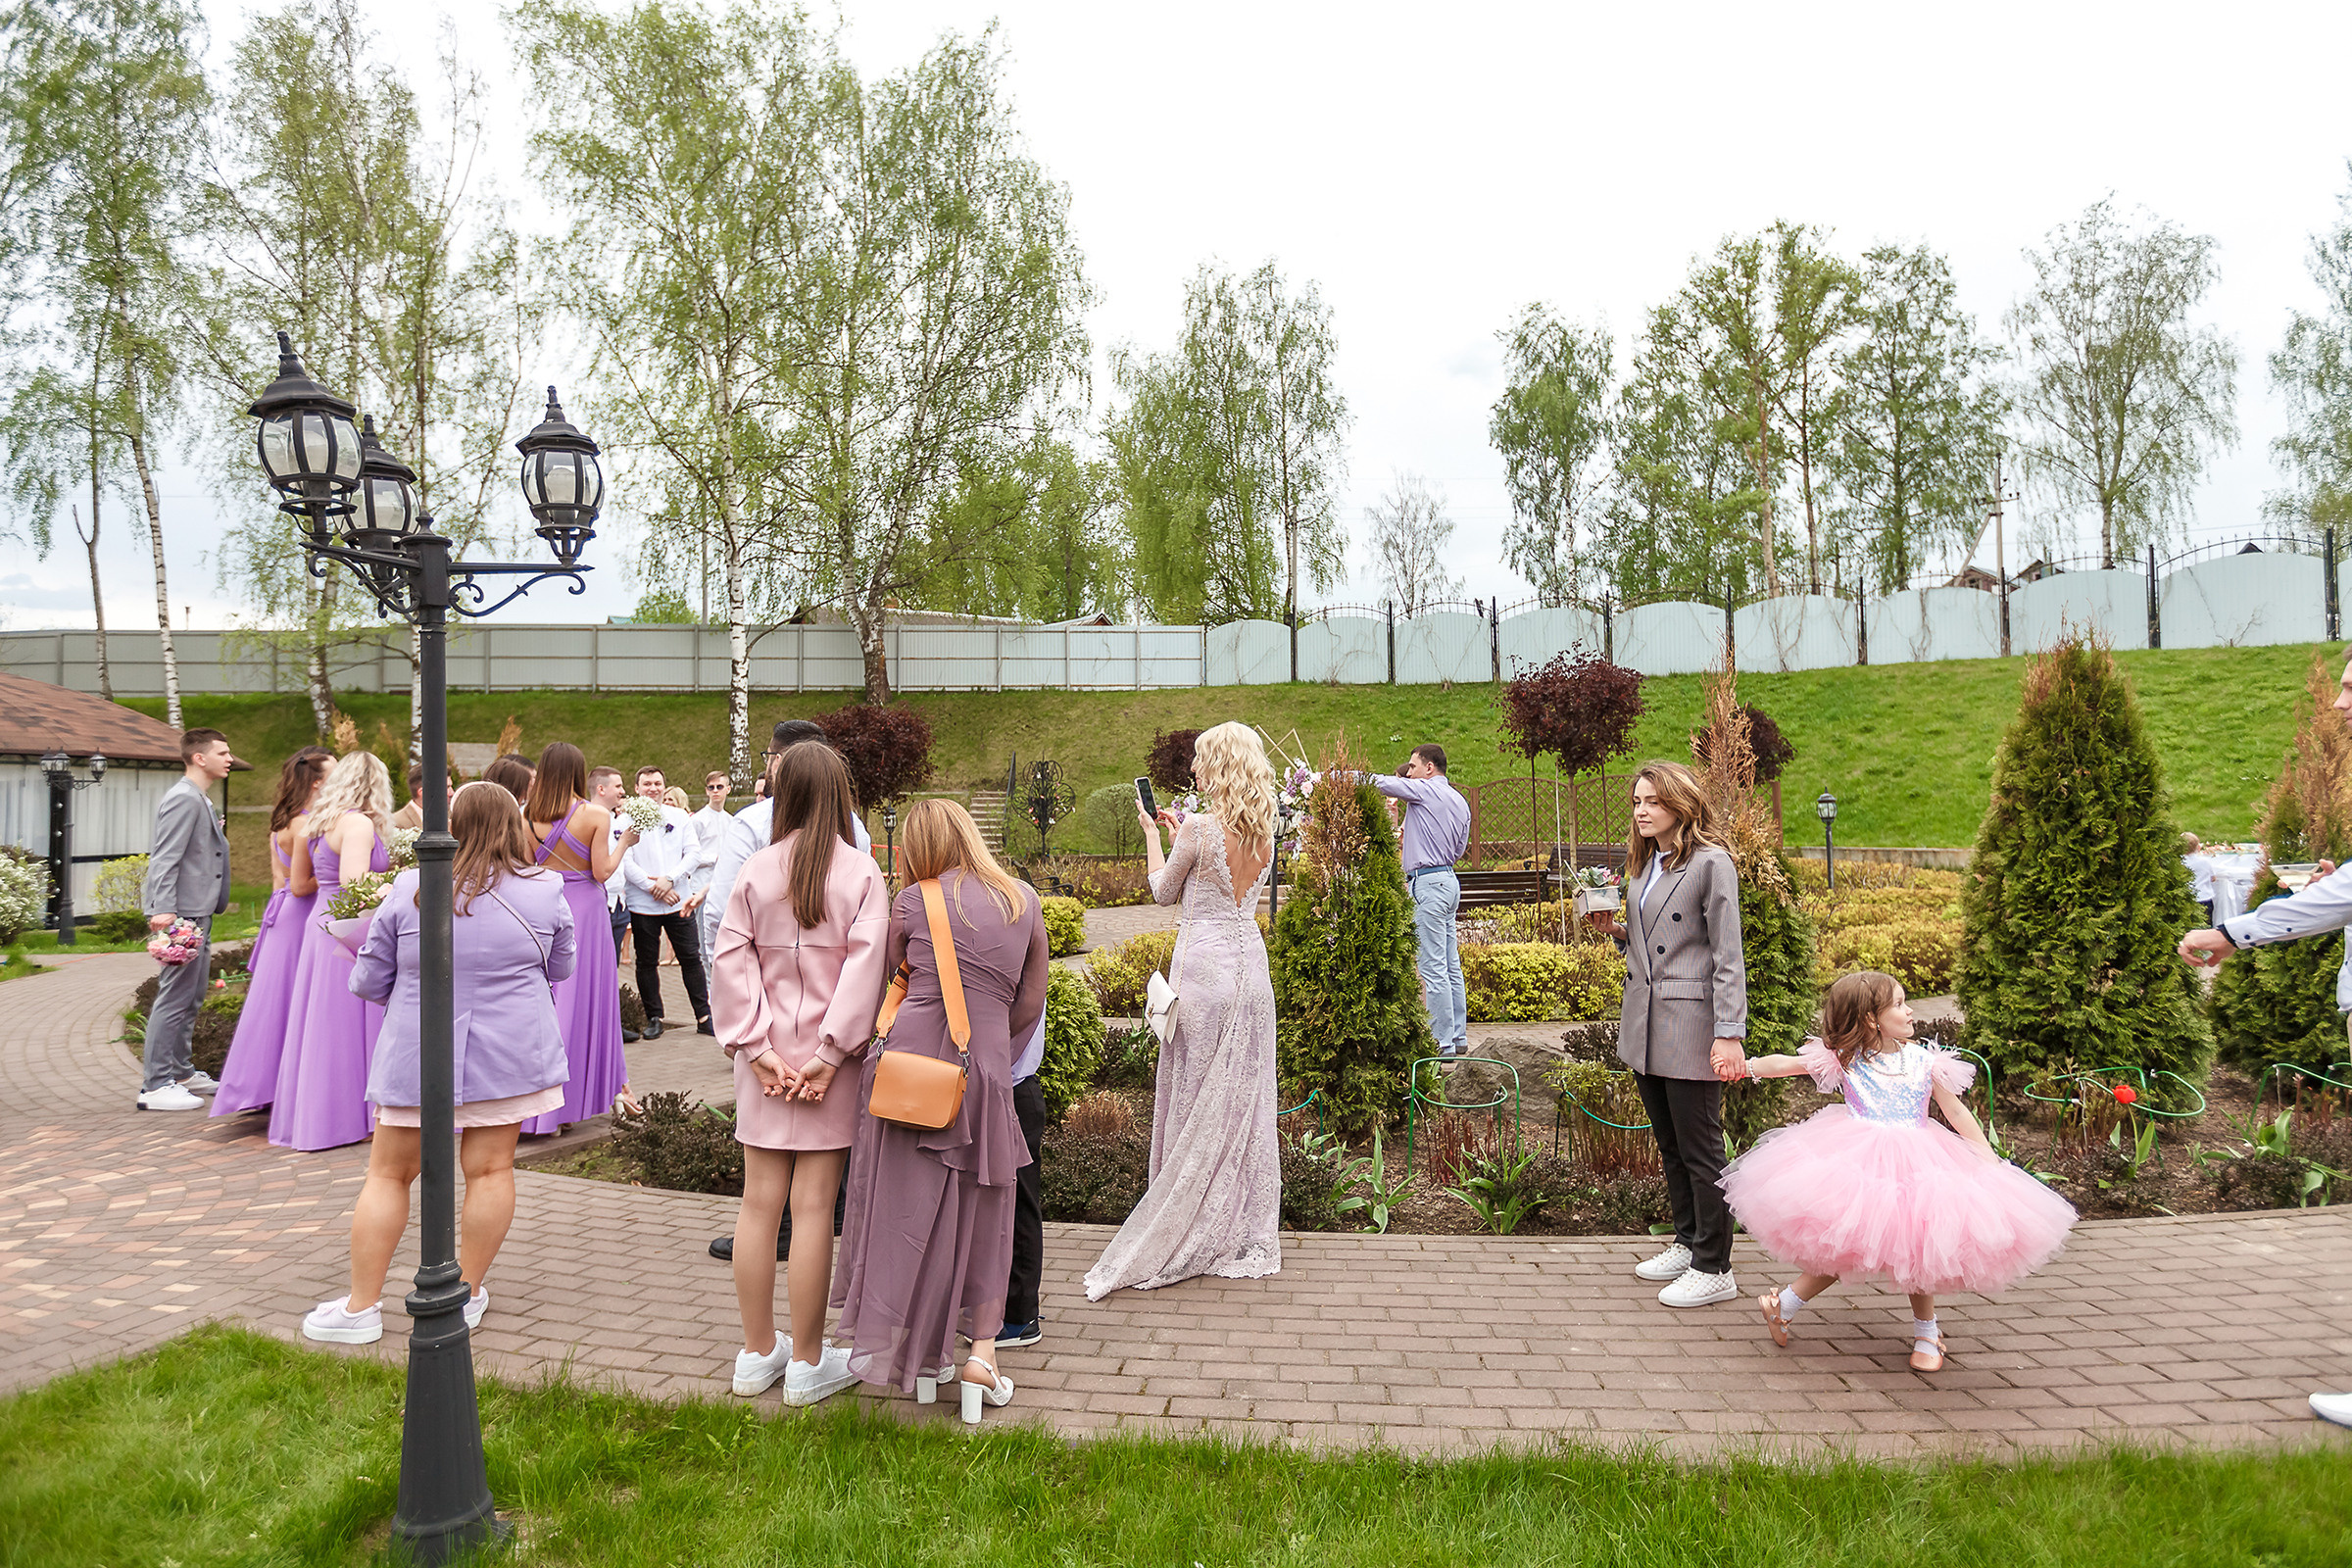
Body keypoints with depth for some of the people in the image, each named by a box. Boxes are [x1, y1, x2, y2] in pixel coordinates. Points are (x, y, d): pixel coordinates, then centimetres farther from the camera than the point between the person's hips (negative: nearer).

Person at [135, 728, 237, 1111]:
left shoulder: (200, 800, 18)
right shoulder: (184, 799, -14)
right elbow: (165, 858, -21)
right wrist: (163, 910, -29)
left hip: (198, 912, 11)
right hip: (182, 913, -11)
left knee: (191, 996, 18)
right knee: (175, 997, -8)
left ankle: (181, 1072, 28)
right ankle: (155, 1086, -4)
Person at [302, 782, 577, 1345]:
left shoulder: (410, 891, -7)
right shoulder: (546, 892, -5)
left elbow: (368, 982, 1)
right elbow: (559, 970, 10)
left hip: (418, 1054, 0)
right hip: (509, 1055, 1)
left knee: (390, 1174, 12)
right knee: (490, 1170, 8)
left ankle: (360, 1306, 19)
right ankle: (467, 1294, 19)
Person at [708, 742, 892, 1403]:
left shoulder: (755, 871, 1)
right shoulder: (862, 873, -6)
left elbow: (732, 961, -5)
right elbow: (865, 967, -15)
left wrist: (756, 1046, -6)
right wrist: (831, 1054, -14)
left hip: (767, 1059, 3)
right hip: (828, 1056, -3)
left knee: (760, 1201, 11)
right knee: (813, 1206, 3)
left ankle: (757, 1353, 25)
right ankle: (808, 1362, 14)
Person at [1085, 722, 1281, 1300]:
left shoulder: (1197, 829, -14)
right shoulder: (1264, 834, 4)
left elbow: (1164, 892, 2)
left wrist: (1152, 832, 16)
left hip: (1203, 965, -6)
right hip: (1251, 966, 6)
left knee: (1198, 1101, 4)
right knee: (1246, 1100, 12)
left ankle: (1188, 1236, 14)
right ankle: (1247, 1236, 20)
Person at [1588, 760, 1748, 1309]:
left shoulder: (1711, 863, -10)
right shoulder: (1643, 864, 14)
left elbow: (1728, 956, -13)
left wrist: (1729, 1034, -17)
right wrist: (1615, 930, 2)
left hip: (1691, 1027, -8)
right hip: (1645, 1026, 8)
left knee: (1700, 1150, 0)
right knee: (1670, 1145, 17)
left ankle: (1713, 1268, 11)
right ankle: (1688, 1243, 31)